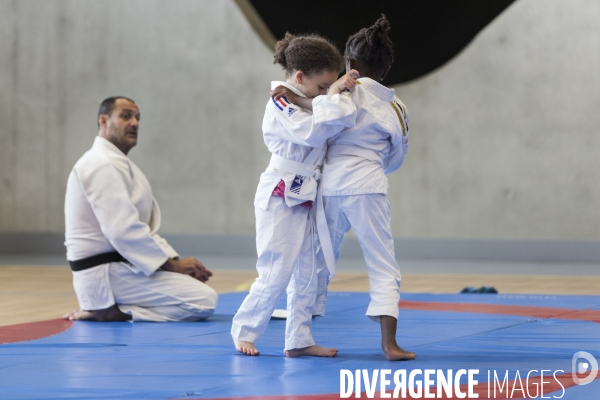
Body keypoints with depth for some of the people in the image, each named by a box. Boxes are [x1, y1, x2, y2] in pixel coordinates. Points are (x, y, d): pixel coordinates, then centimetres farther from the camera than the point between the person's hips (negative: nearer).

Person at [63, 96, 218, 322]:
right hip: (107, 274, -11)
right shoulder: (102, 165, -15)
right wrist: (171, 264, -17)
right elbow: (123, 231, -24)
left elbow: (144, 226, 16)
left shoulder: (121, 164, 20)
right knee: (204, 301, -16)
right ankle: (106, 311, -12)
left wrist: (174, 261, 0)